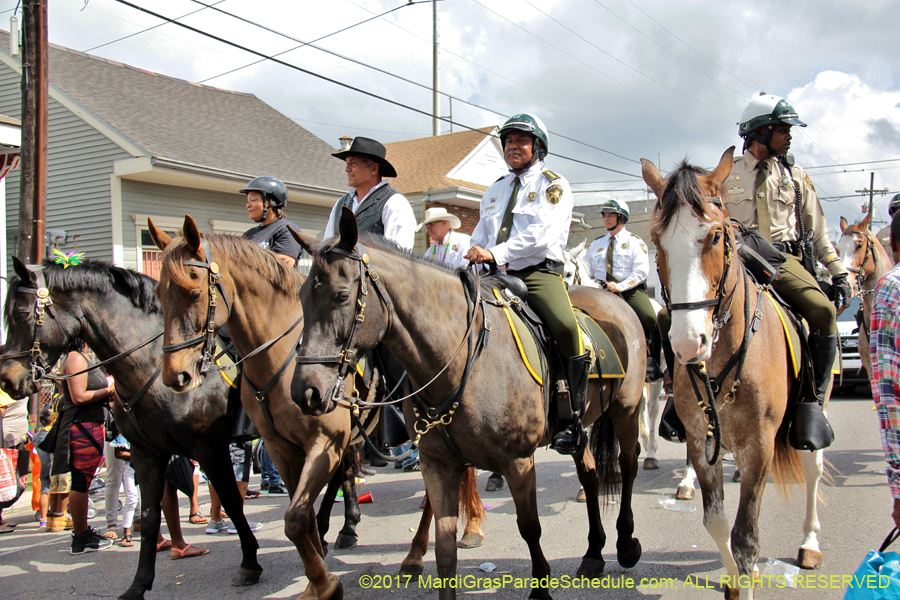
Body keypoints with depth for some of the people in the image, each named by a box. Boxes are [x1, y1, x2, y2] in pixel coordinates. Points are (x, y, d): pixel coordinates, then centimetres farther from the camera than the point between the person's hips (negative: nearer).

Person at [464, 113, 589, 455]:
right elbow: (479, 240, 26)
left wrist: (496, 253, -21)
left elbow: (541, 234, -12)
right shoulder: (495, 190, 25)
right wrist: (473, 260, 3)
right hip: (496, 277, 6)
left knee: (566, 327, -32)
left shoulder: (554, 186, 5)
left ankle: (571, 422, -22)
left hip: (539, 274, -6)